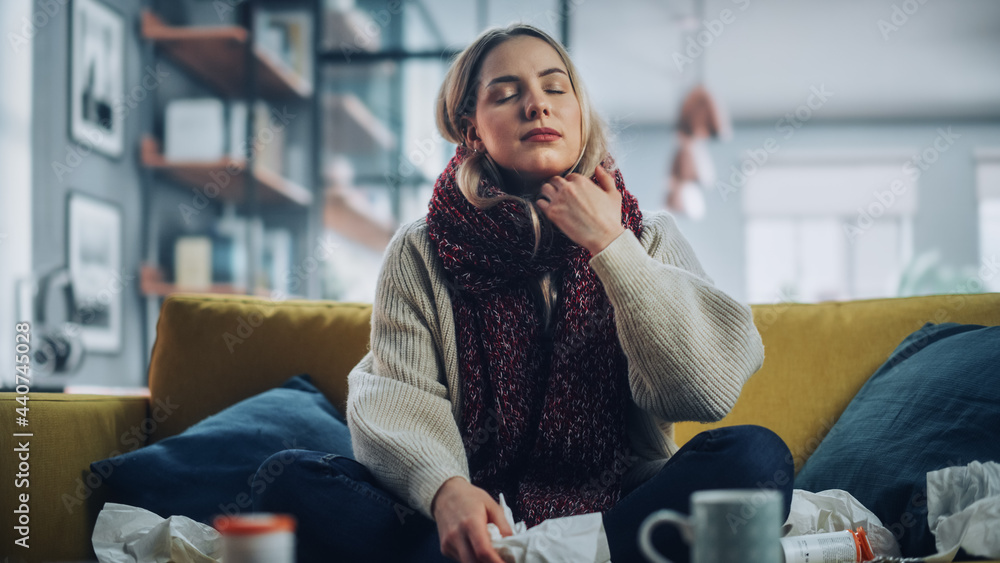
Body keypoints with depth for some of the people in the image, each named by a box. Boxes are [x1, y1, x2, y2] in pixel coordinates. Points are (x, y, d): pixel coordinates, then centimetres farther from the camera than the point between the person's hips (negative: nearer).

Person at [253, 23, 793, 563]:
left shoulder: (649, 239, 9)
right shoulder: (421, 253, 7)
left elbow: (709, 388, -6)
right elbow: (394, 397, -7)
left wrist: (608, 246, -9)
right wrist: (444, 488, -29)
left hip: (616, 508, 1)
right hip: (471, 516, 0)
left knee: (757, 454, -27)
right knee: (296, 480, -24)